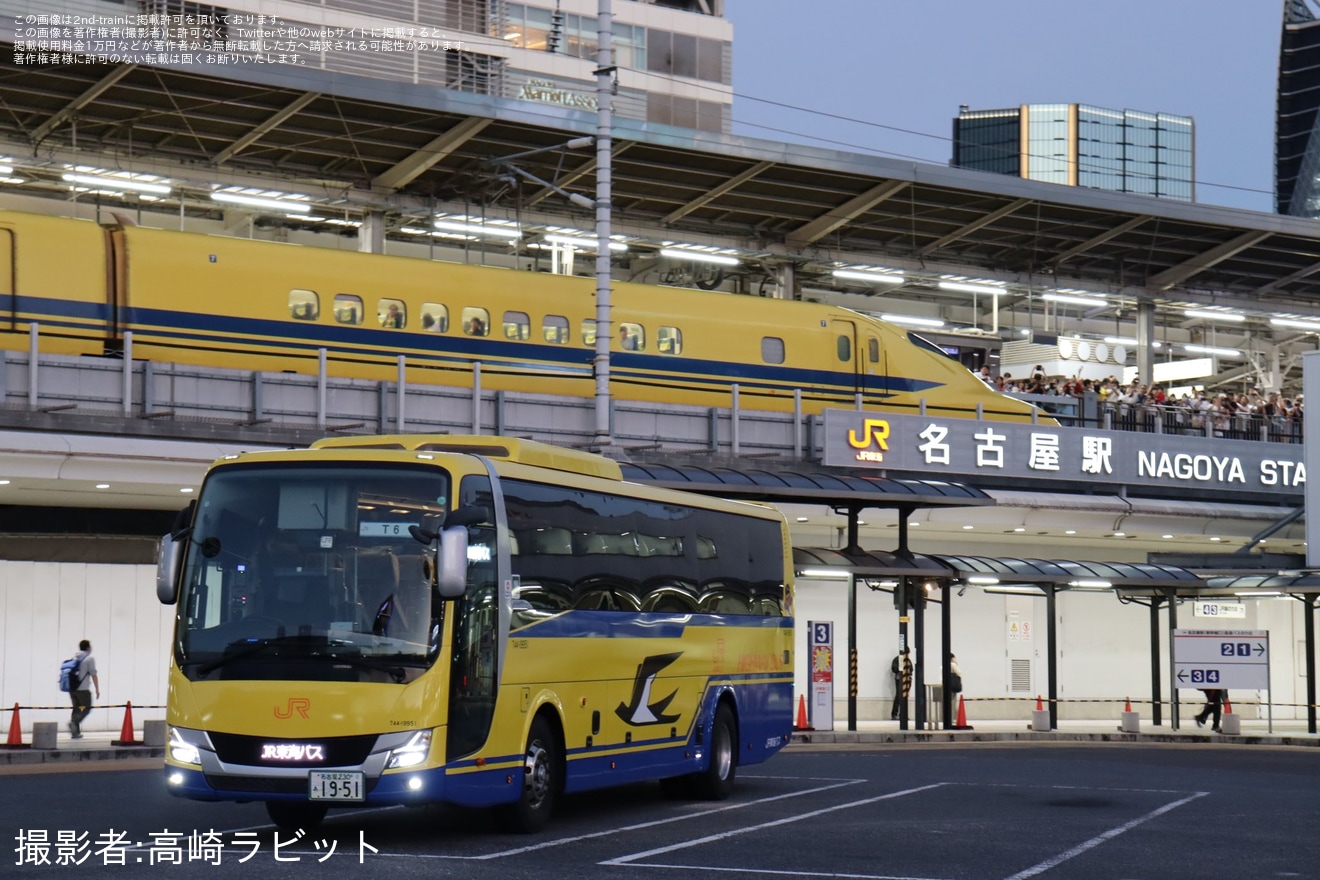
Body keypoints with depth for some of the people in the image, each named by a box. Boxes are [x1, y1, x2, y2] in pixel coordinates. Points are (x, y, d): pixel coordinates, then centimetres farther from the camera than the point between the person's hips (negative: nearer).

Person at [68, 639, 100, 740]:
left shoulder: (74, 658, 13)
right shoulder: (90, 658, -4)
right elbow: (94, 675, -8)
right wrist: (97, 689, -2)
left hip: (72, 688, 6)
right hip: (83, 689, -6)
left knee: (76, 708, 14)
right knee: (86, 709, 2)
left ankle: (75, 732, 11)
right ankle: (74, 722, -21)